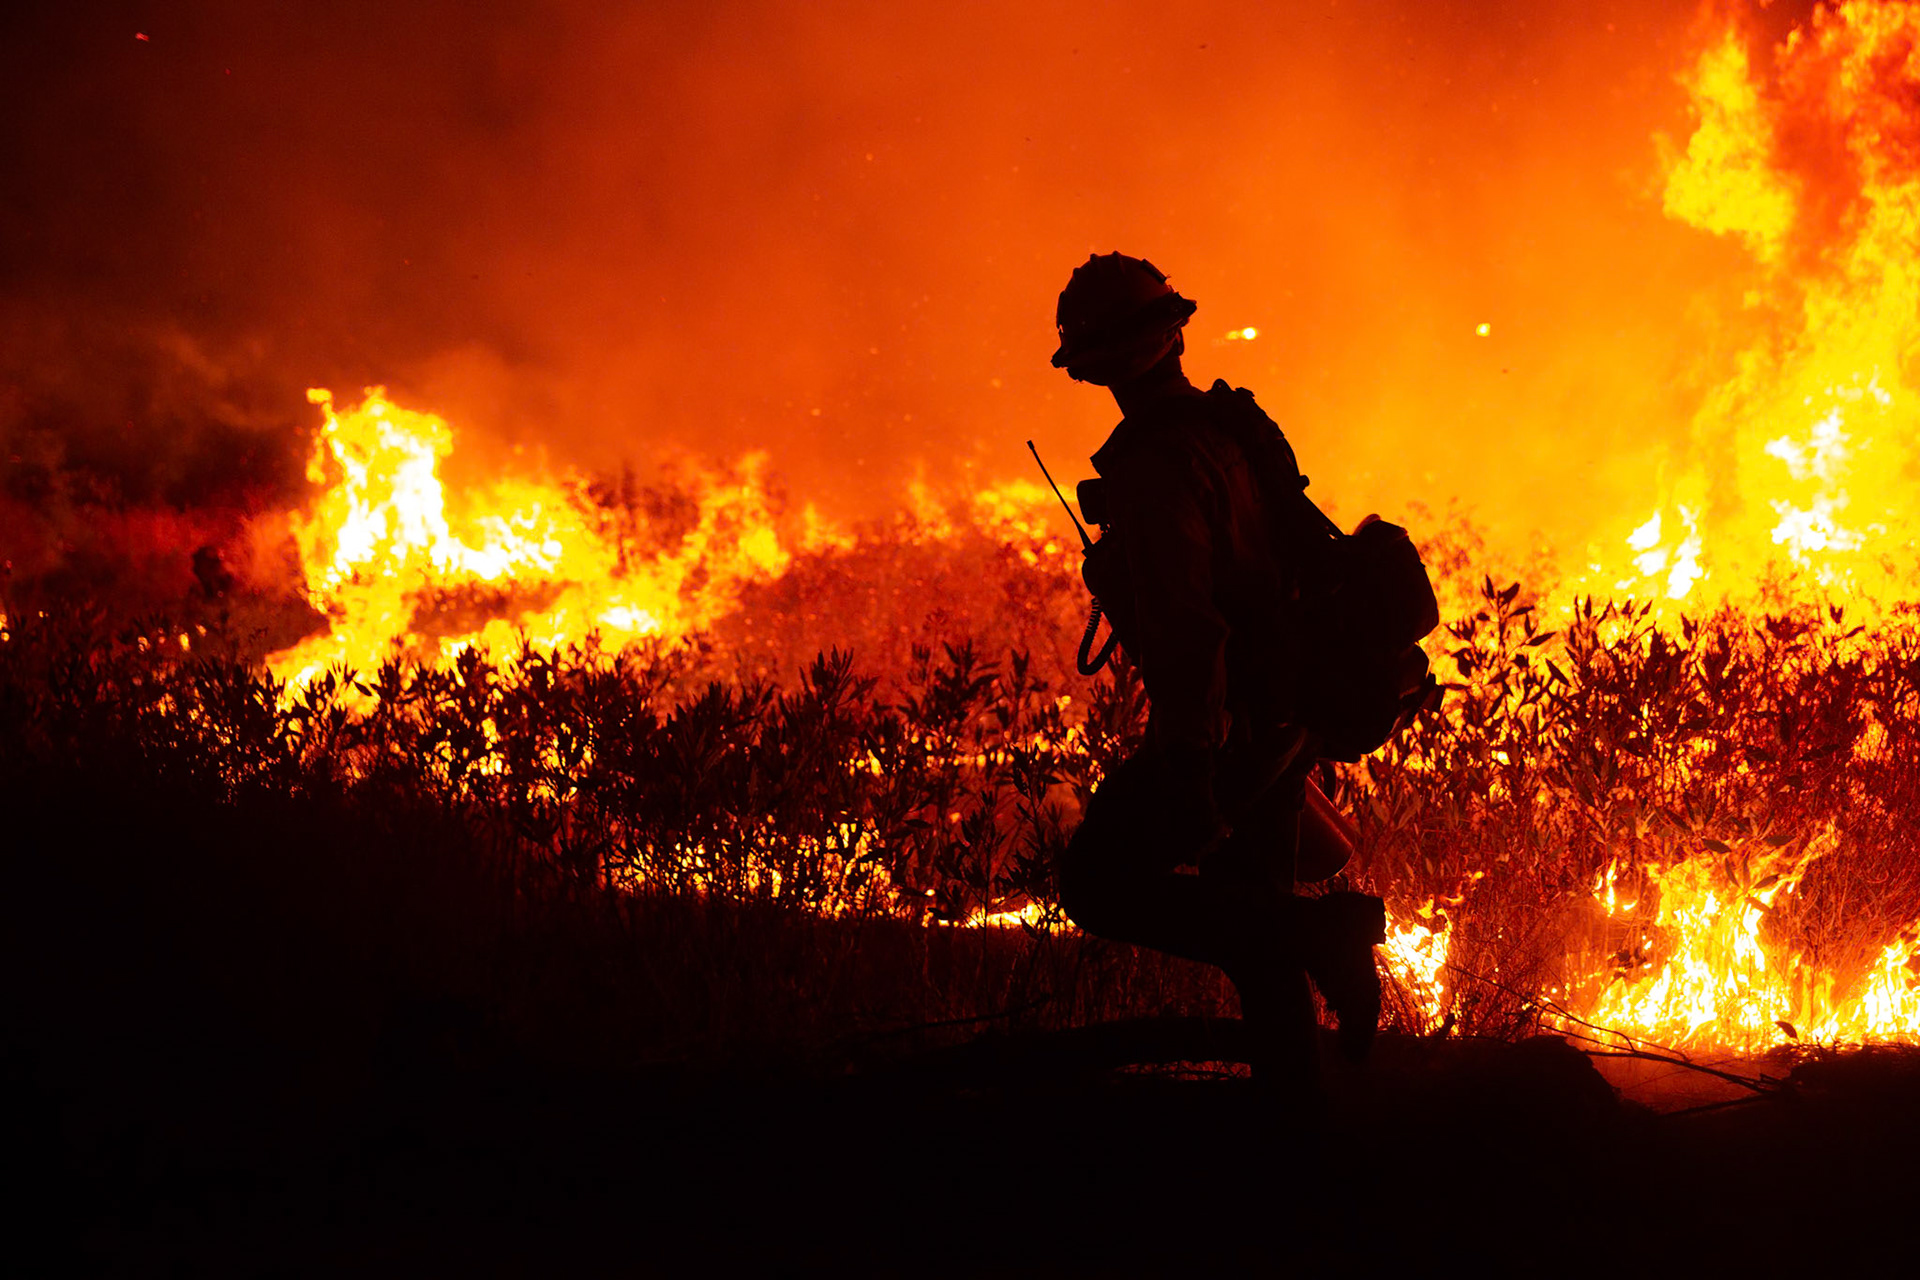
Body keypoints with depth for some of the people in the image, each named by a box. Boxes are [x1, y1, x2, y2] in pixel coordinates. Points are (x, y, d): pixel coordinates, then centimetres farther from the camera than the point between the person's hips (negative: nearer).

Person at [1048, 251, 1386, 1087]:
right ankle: (1296, 1097, 20)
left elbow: (1186, 629, -28)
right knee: (1247, 906, 18)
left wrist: (1189, 772, -26)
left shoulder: (1156, 464, -20)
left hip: (1223, 727, -9)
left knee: (1099, 885, -4)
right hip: (1281, 718, 9)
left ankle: (1316, 931, -12)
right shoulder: (1224, 432, 10)